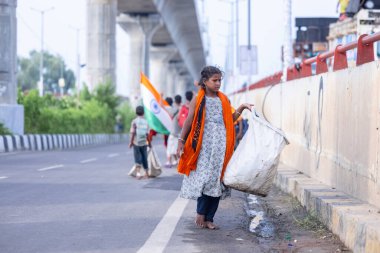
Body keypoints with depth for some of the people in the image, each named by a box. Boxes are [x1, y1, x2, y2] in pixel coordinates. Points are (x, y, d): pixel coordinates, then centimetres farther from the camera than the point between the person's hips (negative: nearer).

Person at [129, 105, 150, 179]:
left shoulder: (134, 121, -7)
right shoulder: (146, 121, -1)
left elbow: (133, 133, -11)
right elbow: (147, 134, -3)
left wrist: (131, 142, -2)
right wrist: (149, 142, 8)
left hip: (136, 143, -2)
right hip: (144, 143, 2)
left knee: (138, 158, 2)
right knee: (144, 158, 13)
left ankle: (138, 173, -12)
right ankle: (146, 174, 22)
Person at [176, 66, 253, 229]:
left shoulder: (224, 100, 13)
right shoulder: (198, 100, 2)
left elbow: (230, 120, 19)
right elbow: (189, 121, 2)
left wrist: (241, 109, 6)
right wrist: (181, 141, -2)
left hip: (220, 145, 4)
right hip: (204, 145, -4)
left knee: (217, 180, 1)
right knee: (205, 177, -11)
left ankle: (209, 218, 6)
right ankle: (201, 213, 3)